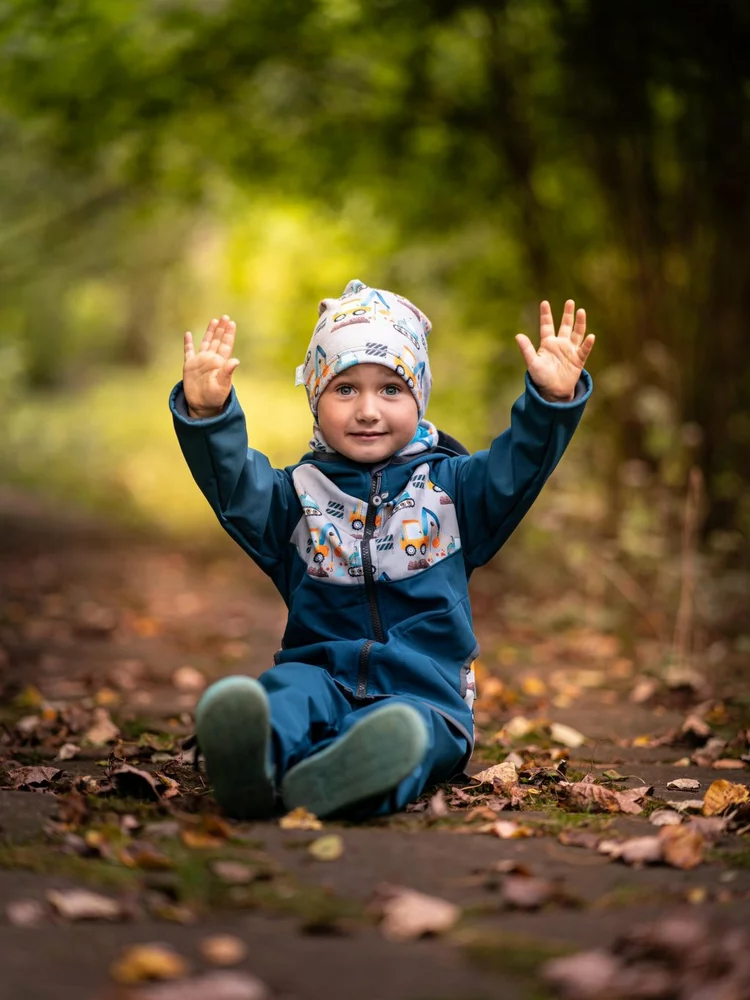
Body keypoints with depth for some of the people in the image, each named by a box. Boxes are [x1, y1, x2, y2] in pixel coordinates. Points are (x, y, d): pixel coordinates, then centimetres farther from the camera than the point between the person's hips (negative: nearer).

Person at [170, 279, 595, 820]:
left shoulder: (450, 487, 14)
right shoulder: (298, 494, 13)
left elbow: (517, 467, -1)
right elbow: (234, 486, -4)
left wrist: (553, 399, -19)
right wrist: (208, 414, -23)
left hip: (424, 688, -1)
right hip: (321, 676, 1)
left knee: (406, 728, -36)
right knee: (288, 693, -34)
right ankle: (250, 761, -66)